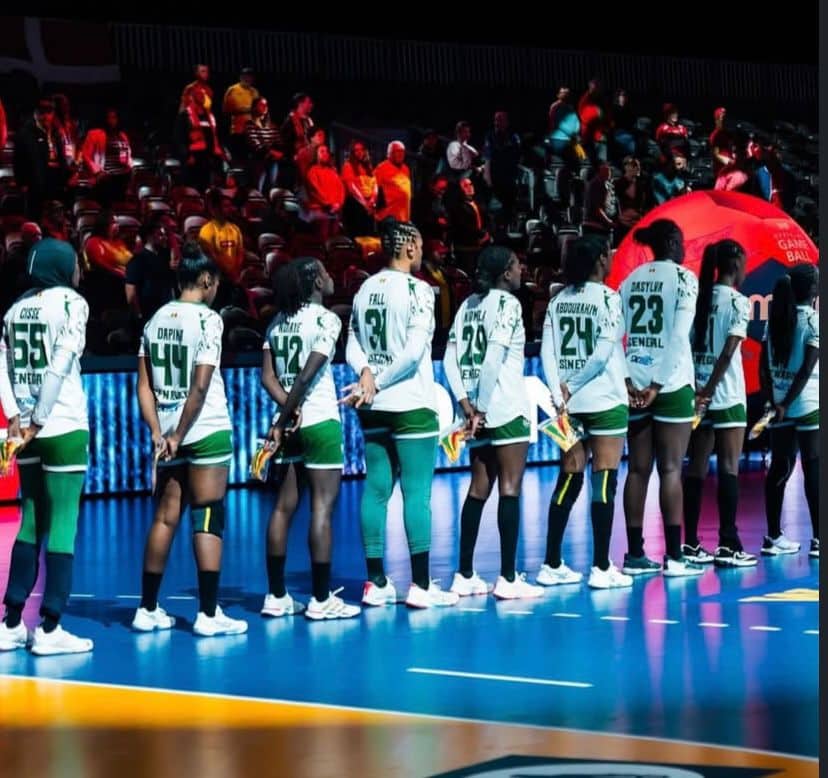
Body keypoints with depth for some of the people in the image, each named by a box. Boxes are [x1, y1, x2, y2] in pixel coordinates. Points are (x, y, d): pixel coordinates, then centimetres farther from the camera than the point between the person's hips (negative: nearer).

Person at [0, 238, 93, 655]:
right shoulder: (71, 302, -5)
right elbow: (60, 366, -14)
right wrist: (39, 419, -14)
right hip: (64, 427, -6)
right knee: (62, 524, -2)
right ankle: (49, 628, -3)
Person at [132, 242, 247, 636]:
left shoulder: (156, 319, 9)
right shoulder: (207, 319, -10)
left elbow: (144, 385, 6)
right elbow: (200, 387, -15)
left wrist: (158, 433, 3)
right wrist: (178, 436, -10)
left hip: (168, 433, 6)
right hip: (207, 431, -6)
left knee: (164, 517, 12)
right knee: (207, 519, -3)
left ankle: (147, 609, 16)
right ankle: (209, 614, -3)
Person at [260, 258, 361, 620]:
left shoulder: (279, 321, 10)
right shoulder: (326, 319, -9)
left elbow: (268, 376, 2)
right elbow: (307, 376, -17)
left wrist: (286, 414, -8)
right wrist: (283, 420, -12)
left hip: (290, 424, 7)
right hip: (320, 421, -7)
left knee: (284, 507, 9)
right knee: (322, 507, -4)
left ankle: (276, 596, 11)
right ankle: (321, 599, -4)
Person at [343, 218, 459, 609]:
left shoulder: (365, 288, 9)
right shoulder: (417, 289, -10)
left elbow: (353, 345, 5)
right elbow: (414, 351, -17)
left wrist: (367, 373, -11)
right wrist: (377, 385, -10)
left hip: (374, 408, 7)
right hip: (411, 405, -6)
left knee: (376, 489, 8)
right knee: (417, 492, -3)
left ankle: (376, 583, 11)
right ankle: (420, 585, -2)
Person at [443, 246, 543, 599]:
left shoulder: (470, 304, 12)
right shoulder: (507, 303, -9)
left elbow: (451, 360, 8)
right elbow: (494, 356, -19)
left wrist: (466, 403, 4)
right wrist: (480, 406, -15)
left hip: (480, 410, 7)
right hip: (506, 408, -7)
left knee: (479, 488, 12)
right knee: (509, 488, -4)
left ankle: (465, 576, 13)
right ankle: (508, 579, -5)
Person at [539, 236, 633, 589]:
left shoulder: (558, 300, 6)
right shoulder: (607, 298, -8)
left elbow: (547, 351, 0)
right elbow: (603, 352, -15)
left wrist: (559, 394, -4)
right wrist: (572, 386, -7)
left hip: (570, 404, 5)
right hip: (605, 401, -5)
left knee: (568, 480, 11)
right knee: (604, 481, -2)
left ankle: (552, 565, 12)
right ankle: (601, 568, -4)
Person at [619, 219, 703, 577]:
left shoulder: (632, 279, 10)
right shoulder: (683, 277, -4)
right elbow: (678, 337, -13)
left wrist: (627, 382, 1)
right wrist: (658, 385, -13)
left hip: (635, 384, 5)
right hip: (672, 383, -5)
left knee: (638, 468, 7)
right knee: (671, 468, -4)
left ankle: (635, 555, 8)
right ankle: (674, 557, -4)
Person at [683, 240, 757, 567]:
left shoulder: (698, 299, 9)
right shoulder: (738, 302, -8)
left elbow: (688, 346, 5)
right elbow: (727, 353, -15)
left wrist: (699, 392, 3)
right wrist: (709, 390, -16)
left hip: (698, 393, 6)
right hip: (727, 396, -6)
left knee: (697, 467, 7)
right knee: (728, 467, -3)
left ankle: (691, 544, 8)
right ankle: (728, 546, -5)